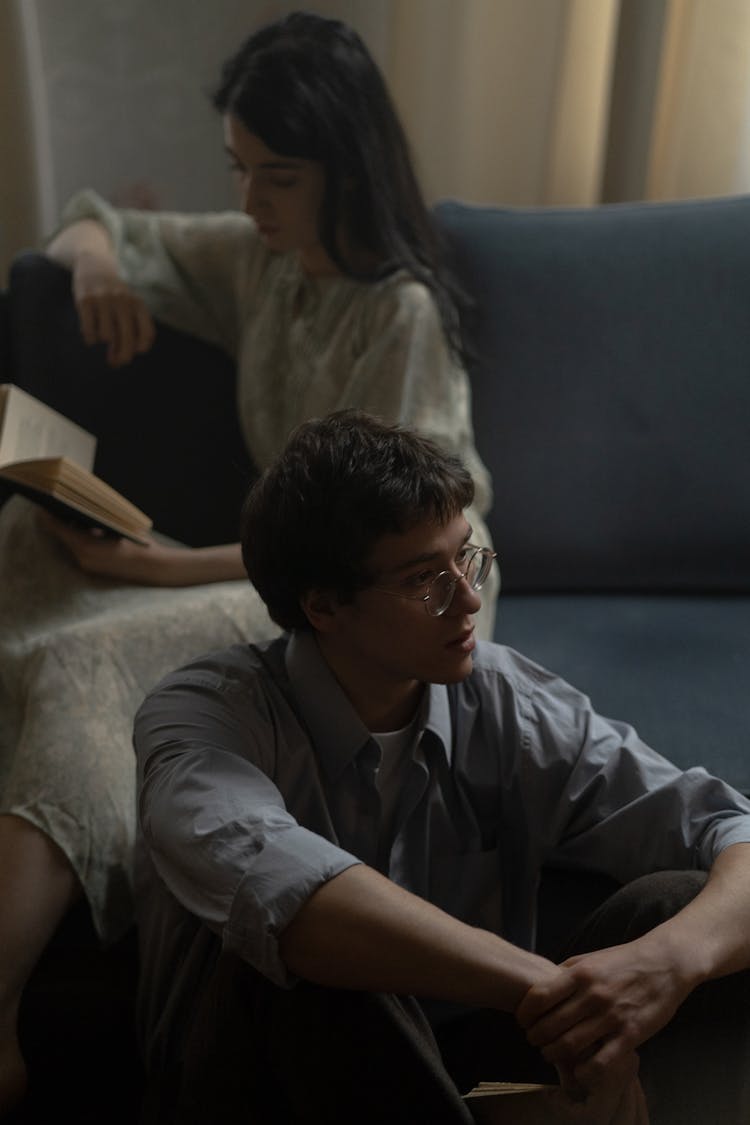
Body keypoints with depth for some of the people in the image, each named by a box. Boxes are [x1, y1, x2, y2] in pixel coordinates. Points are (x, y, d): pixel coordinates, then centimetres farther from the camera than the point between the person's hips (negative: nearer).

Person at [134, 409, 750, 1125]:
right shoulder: (207, 712, -17)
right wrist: (549, 990, -42)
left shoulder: (510, 707, -8)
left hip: (443, 1067, 3)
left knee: (671, 904, -19)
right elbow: (268, 881, -40)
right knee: (310, 954, -36)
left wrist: (669, 961, -36)